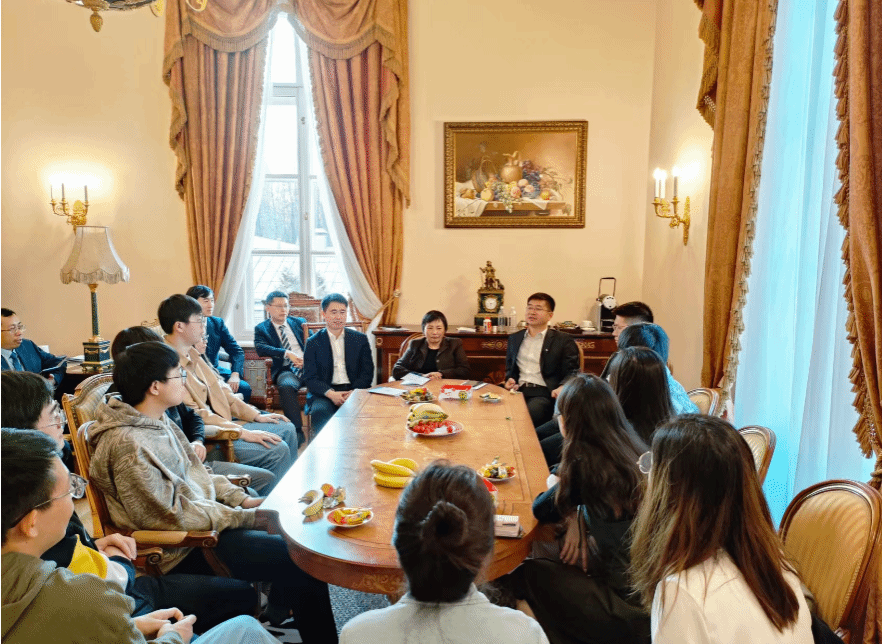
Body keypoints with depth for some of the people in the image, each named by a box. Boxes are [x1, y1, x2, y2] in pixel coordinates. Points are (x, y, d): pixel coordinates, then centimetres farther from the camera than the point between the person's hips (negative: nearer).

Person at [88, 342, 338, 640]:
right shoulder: (127, 445, -24)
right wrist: (245, 516, -20)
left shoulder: (158, 421, 5)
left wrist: (242, 499, 1)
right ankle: (320, 636, 9)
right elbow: (171, 516, -24)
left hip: (204, 515, 10)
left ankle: (278, 609, 27)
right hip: (185, 550, -10)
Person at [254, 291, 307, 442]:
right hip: (285, 370, -2)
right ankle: (297, 431, -31)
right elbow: (260, 348, -5)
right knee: (287, 386, -38)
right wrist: (287, 353, -19)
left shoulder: (300, 322, 24)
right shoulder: (261, 329, 15)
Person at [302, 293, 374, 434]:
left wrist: (354, 393, -11)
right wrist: (331, 394, -17)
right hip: (325, 393, -1)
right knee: (320, 411, -34)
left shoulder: (360, 339, 12)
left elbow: (367, 373, 8)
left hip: (355, 391, 1)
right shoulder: (313, 343, 8)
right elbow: (310, 378, 1)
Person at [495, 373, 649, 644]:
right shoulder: (634, 451, 2)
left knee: (531, 572, 7)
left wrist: (554, 485, 17)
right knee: (552, 559, 20)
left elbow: (541, 510, -2)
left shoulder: (586, 462, -19)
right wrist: (574, 519, 2)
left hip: (629, 608, -7)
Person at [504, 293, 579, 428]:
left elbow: (572, 372, 3)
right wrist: (509, 380, 6)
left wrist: (563, 387, -19)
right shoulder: (514, 338, 23)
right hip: (518, 390, 4)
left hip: (543, 393, -3)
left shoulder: (563, 340, 9)